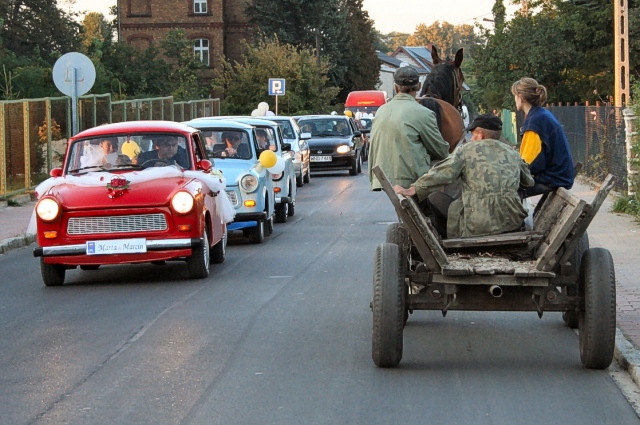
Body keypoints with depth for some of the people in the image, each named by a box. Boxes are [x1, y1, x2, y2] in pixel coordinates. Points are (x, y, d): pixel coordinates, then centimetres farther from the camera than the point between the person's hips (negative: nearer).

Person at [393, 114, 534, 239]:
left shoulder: (467, 150, 3)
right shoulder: (513, 153, 16)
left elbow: (441, 173, -6)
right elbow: (529, 182, 26)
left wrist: (412, 191, -7)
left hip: (479, 225, -5)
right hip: (513, 223, 5)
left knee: (434, 197, 12)